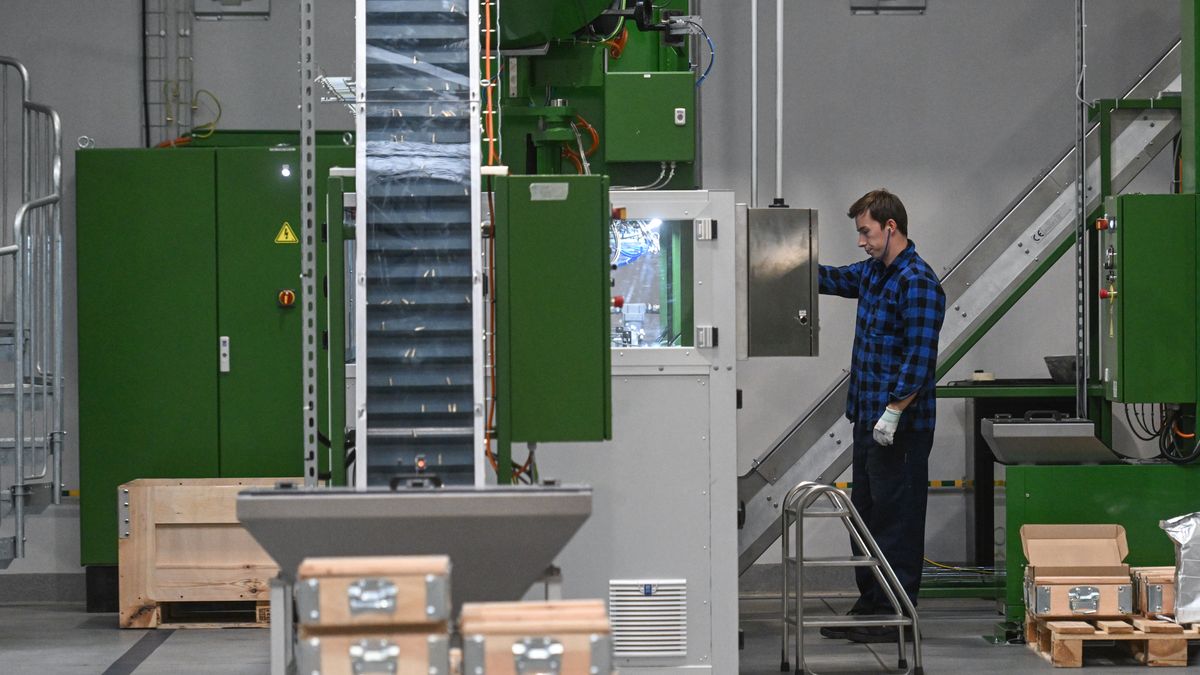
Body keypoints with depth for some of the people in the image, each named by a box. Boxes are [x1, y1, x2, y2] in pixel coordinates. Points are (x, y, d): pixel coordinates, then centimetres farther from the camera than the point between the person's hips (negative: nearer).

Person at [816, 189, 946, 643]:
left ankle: (897, 617, 4)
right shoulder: (873, 272, 12)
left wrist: (894, 411, -23)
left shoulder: (918, 282, -16)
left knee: (897, 520, -2)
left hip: (899, 426, -10)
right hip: (869, 419, 10)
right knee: (866, 515, 15)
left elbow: (920, 356, -21)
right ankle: (870, 604, 23)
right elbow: (833, 279, 26)